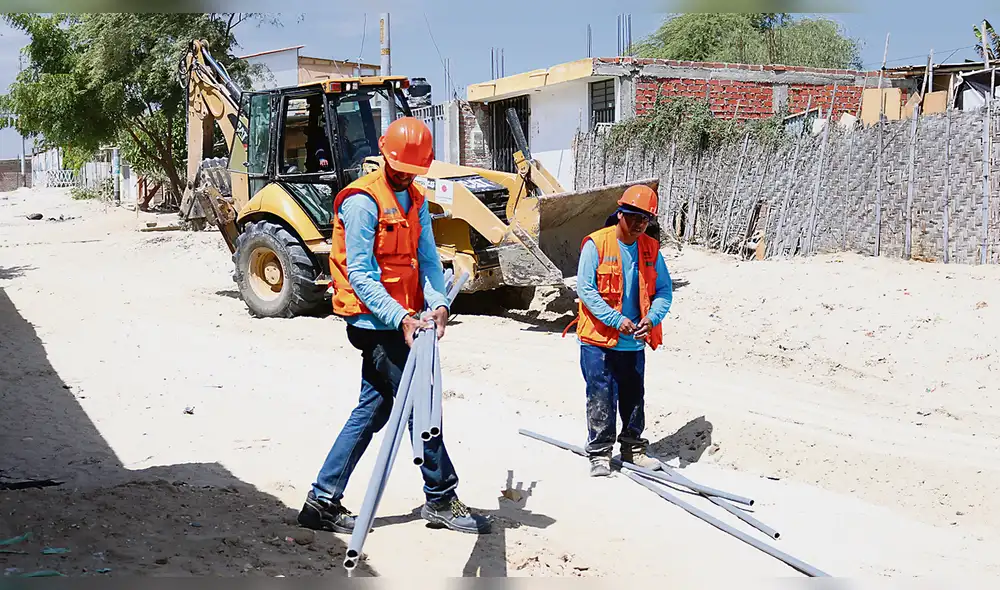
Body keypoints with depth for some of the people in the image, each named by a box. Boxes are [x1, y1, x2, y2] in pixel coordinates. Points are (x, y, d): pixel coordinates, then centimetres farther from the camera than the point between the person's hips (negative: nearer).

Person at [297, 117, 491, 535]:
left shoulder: (416, 200, 13)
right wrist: (401, 317, -26)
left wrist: (438, 302, -13)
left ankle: (323, 501, 16)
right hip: (376, 322, -9)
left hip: (398, 322, 9)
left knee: (374, 408, 10)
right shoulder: (362, 201, -13)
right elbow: (360, 275, -18)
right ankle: (441, 499, 10)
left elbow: (427, 258, 6)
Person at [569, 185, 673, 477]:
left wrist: (651, 318, -15)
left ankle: (633, 448, 31)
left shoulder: (651, 249, 5)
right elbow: (585, 289, -14)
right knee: (601, 398, -2)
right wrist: (616, 320, -21)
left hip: (634, 343, 5)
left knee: (634, 398, 15)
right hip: (599, 340, -5)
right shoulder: (596, 244, -10)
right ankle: (599, 453, 11)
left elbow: (664, 290, 5)